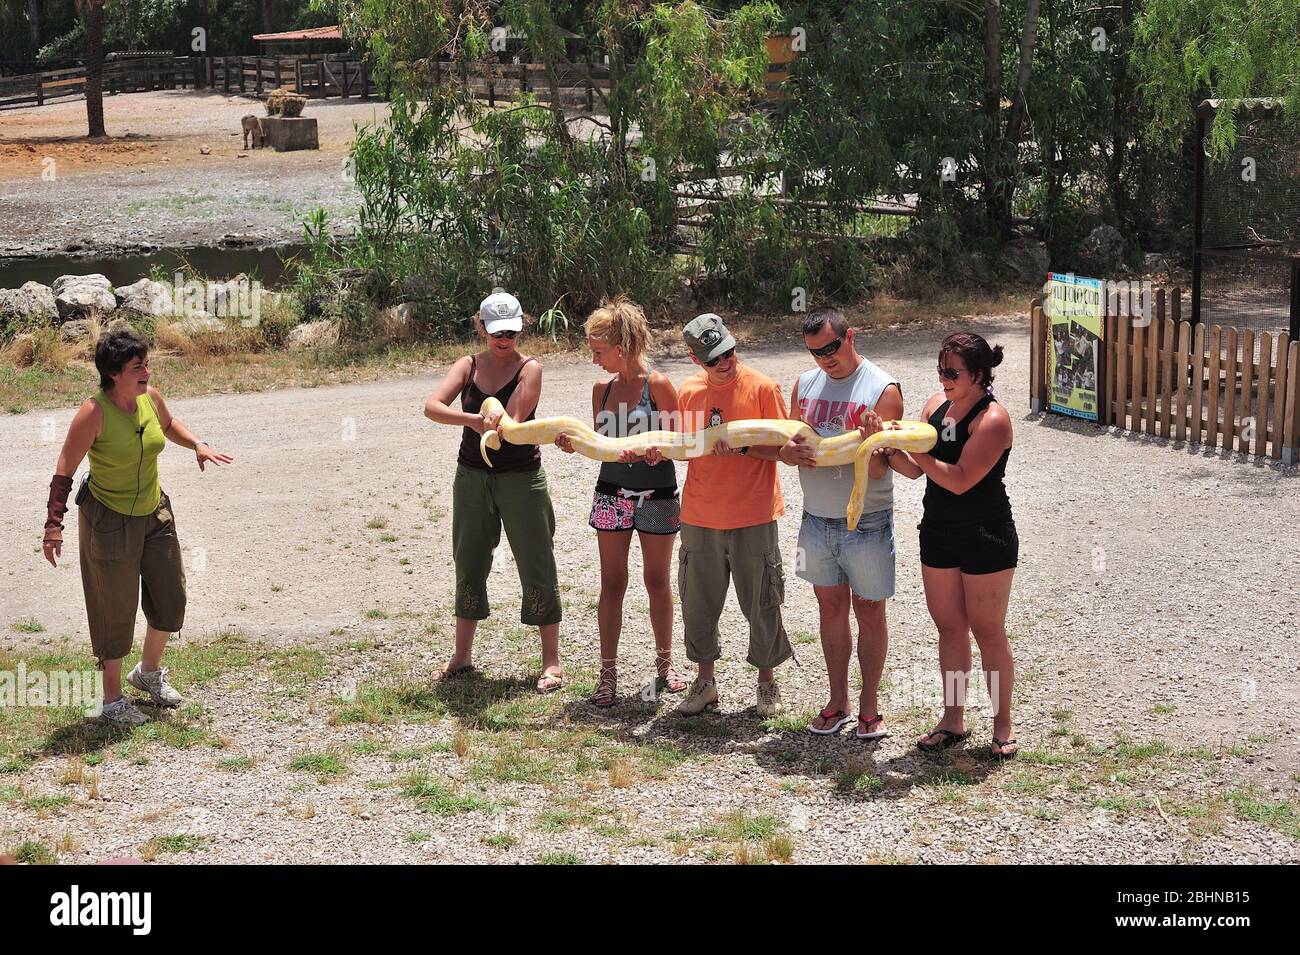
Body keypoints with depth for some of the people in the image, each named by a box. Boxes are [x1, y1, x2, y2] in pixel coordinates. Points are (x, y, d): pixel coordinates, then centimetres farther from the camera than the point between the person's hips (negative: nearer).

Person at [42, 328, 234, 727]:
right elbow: (64, 471, -18)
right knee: (116, 611, 3)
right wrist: (53, 525, -22)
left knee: (170, 599, 14)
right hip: (109, 521, -6)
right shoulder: (94, 412, -24)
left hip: (155, 514, 6)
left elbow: (169, 424, 18)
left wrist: (198, 444, 1)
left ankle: (149, 672, 40)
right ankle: (112, 702, 20)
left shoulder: (150, 398, -7)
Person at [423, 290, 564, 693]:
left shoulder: (529, 368, -9)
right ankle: (462, 655, 24)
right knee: (468, 565, 11)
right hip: (472, 477, 4)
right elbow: (431, 406, -16)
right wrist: (472, 419, -30)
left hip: (521, 478, -4)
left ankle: (551, 661, 6)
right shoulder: (469, 365, 2)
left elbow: (510, 425, -21)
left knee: (536, 568, -2)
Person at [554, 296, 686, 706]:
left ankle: (664, 663, 24)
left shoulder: (658, 385, -11)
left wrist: (646, 452, -30)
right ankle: (608, 672, 9)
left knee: (656, 580, 9)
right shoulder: (602, 389, 4)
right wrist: (576, 445, -10)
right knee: (612, 583, 4)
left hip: (656, 495, -4)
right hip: (612, 494, 4)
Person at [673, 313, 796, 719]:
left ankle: (767, 682, 22)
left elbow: (781, 448, -8)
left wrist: (742, 445, -23)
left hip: (753, 518, -4)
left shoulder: (762, 388, -8)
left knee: (761, 606, 5)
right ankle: (705, 681, 25)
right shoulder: (687, 392, 5)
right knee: (698, 604, 10)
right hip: (699, 517, 4)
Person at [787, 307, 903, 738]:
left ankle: (869, 707, 16)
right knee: (831, 608, 13)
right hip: (817, 520, 5)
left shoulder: (883, 389, -11)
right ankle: (838, 703, 24)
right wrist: (796, 454, -14)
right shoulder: (805, 385, 6)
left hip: (866, 522, -5)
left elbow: (879, 469, -14)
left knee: (869, 611, 5)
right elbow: (786, 448, 10)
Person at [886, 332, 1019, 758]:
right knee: (949, 628, 13)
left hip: (986, 538, -7)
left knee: (987, 631, 3)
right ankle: (953, 720, 24)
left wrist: (914, 450, -25)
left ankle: (1002, 725, 15)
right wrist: (891, 450, -15)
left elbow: (960, 480, -25)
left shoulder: (992, 419, -18)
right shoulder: (936, 404, 3)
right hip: (938, 532, 7)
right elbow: (915, 470, 4)